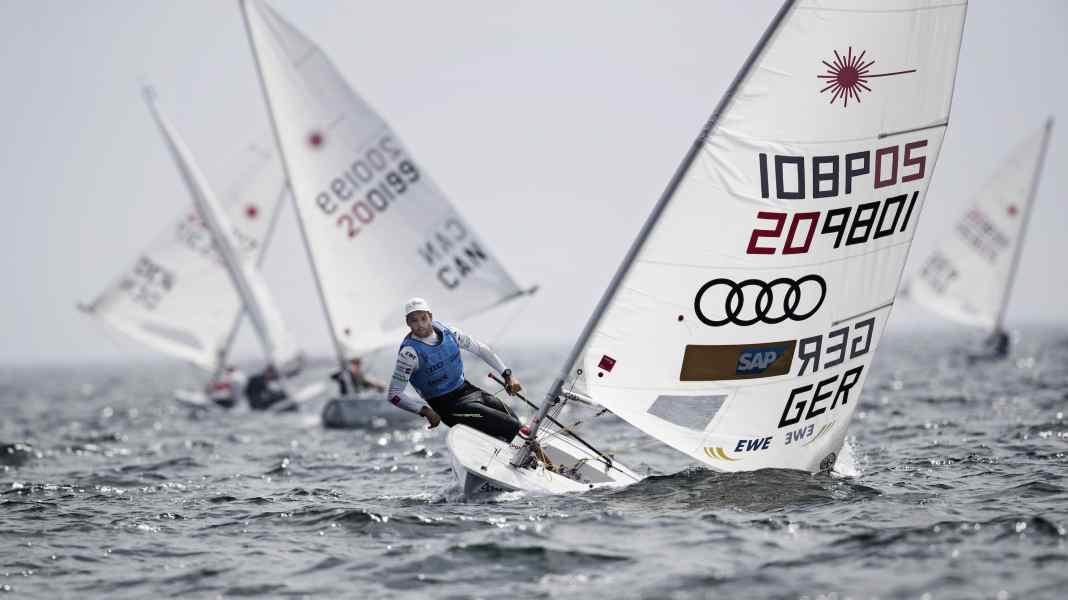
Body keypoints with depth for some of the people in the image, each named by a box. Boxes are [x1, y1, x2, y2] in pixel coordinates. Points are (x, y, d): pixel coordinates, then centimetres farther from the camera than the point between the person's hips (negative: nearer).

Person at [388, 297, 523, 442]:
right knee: (510, 427, -17)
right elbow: (394, 394, -18)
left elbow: (480, 349, 12)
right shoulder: (409, 352, -18)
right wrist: (425, 411, -27)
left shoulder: (448, 332, -2)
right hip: (448, 405, -6)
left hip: (466, 388, 6)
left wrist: (507, 374, 6)